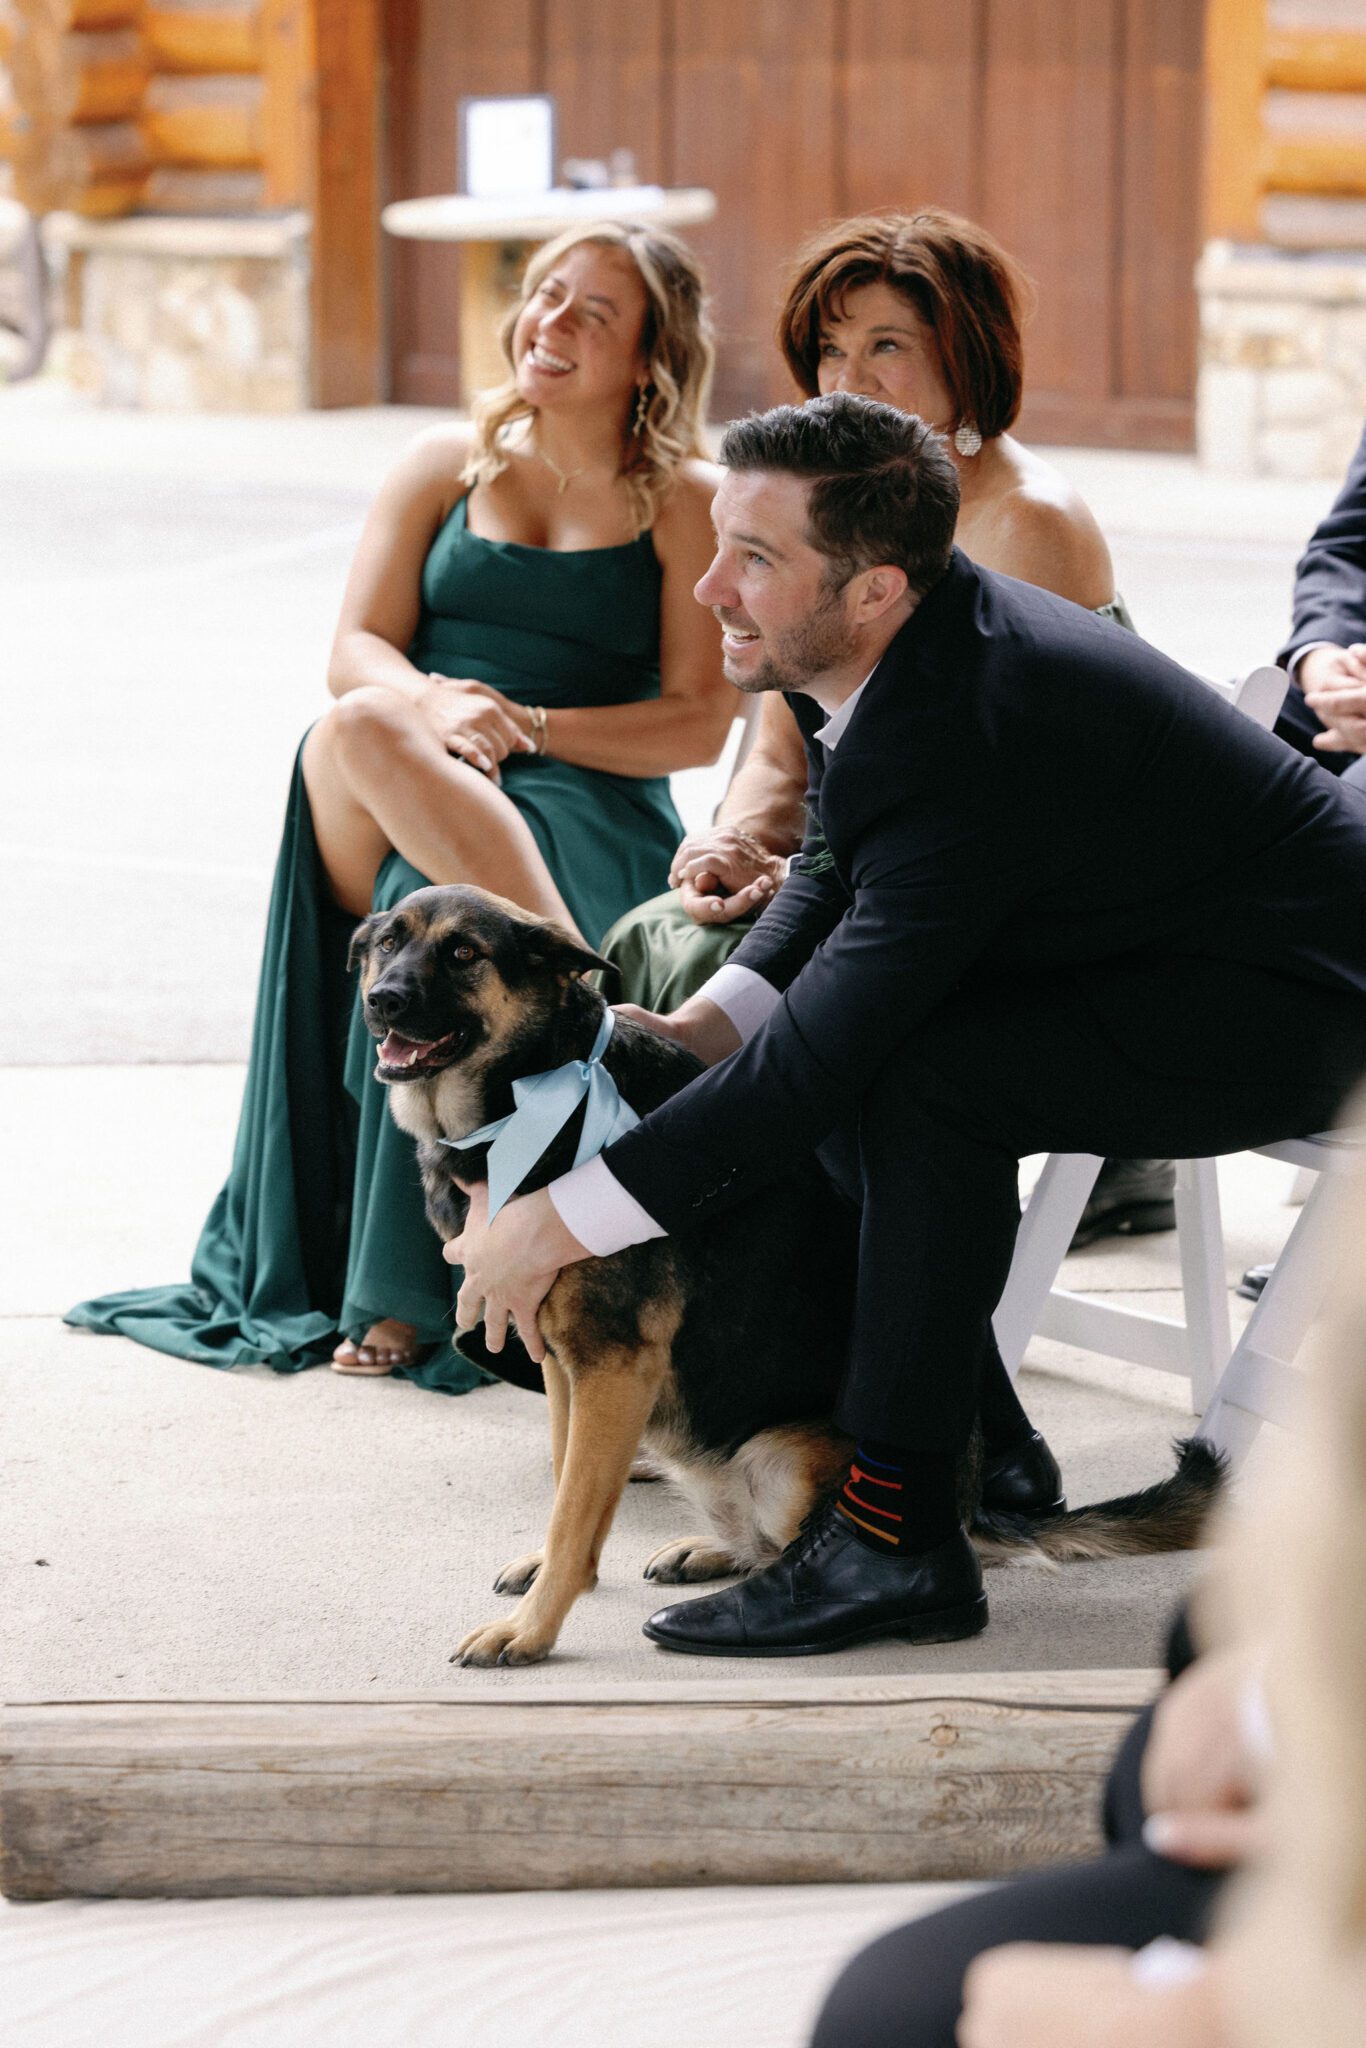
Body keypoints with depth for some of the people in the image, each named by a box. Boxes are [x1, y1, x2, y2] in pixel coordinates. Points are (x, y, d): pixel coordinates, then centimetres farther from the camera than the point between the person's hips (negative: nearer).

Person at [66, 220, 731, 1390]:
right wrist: (433, 707, -17)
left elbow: (699, 724, 1)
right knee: (358, 733, -36)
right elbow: (357, 648, 7)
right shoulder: (449, 465, 19)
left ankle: (406, 1295, -35)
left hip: (582, 812, -2)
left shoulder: (686, 504, 9)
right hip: (388, 820, 2)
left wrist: (527, 724, -13)